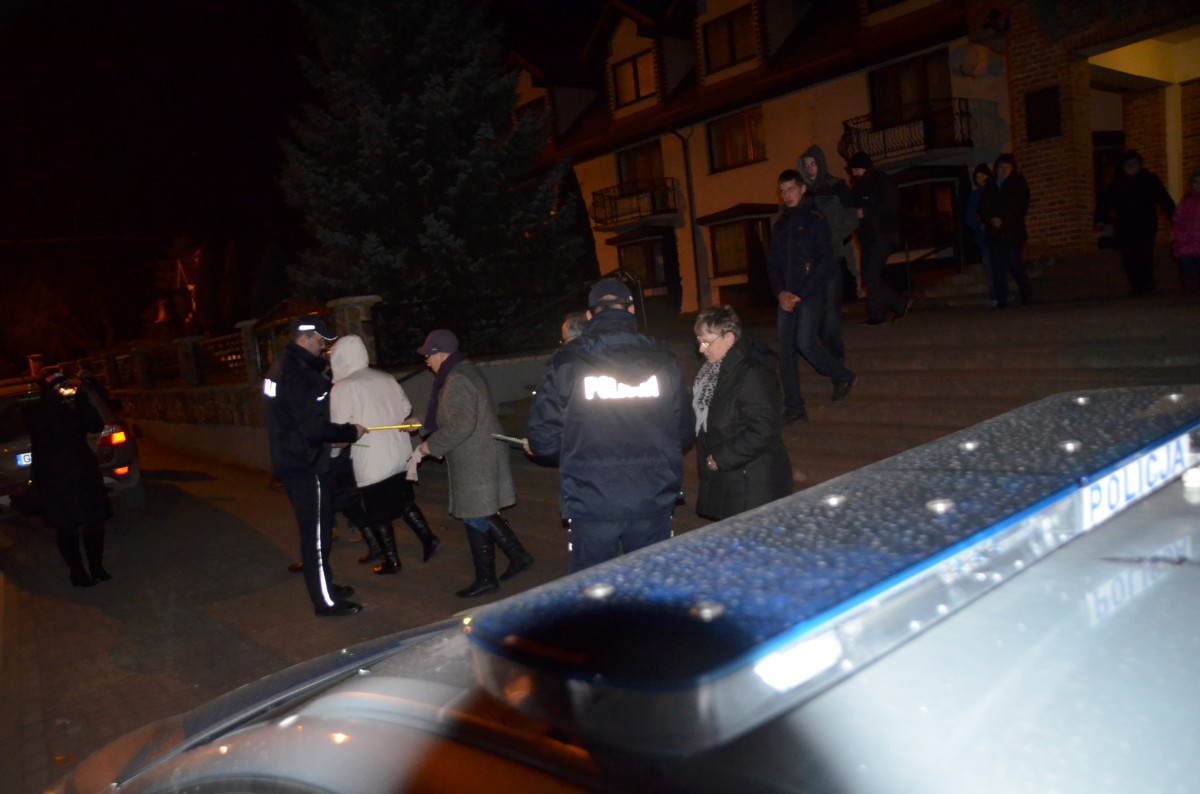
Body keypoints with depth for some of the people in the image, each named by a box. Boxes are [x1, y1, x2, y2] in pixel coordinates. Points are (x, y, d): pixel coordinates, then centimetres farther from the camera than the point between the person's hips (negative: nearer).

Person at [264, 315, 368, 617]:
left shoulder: (281, 369, 12)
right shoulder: (299, 375, -22)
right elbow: (314, 427, -26)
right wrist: (351, 432, -14)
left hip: (290, 462, 10)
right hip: (306, 466, -10)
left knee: (316, 530, 20)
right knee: (316, 533, -2)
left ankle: (323, 584, 32)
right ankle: (326, 601, 7)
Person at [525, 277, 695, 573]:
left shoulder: (567, 362, -8)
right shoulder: (662, 359, -2)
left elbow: (544, 438, -7)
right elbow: (685, 433, 4)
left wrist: (535, 447, 17)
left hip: (592, 505, -2)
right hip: (653, 503, 2)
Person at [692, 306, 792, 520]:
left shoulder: (751, 375, -21)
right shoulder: (714, 369, 7)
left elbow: (763, 432, -25)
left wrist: (721, 458, -19)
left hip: (752, 485, -9)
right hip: (724, 478, 9)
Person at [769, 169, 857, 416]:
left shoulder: (815, 221, -1)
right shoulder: (779, 226, 15)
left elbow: (826, 263, -7)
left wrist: (801, 294, -13)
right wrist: (781, 292, -3)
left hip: (810, 296, -5)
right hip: (786, 297, 5)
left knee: (805, 343, -15)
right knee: (785, 350, -2)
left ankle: (842, 376, 13)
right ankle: (794, 408, 3)